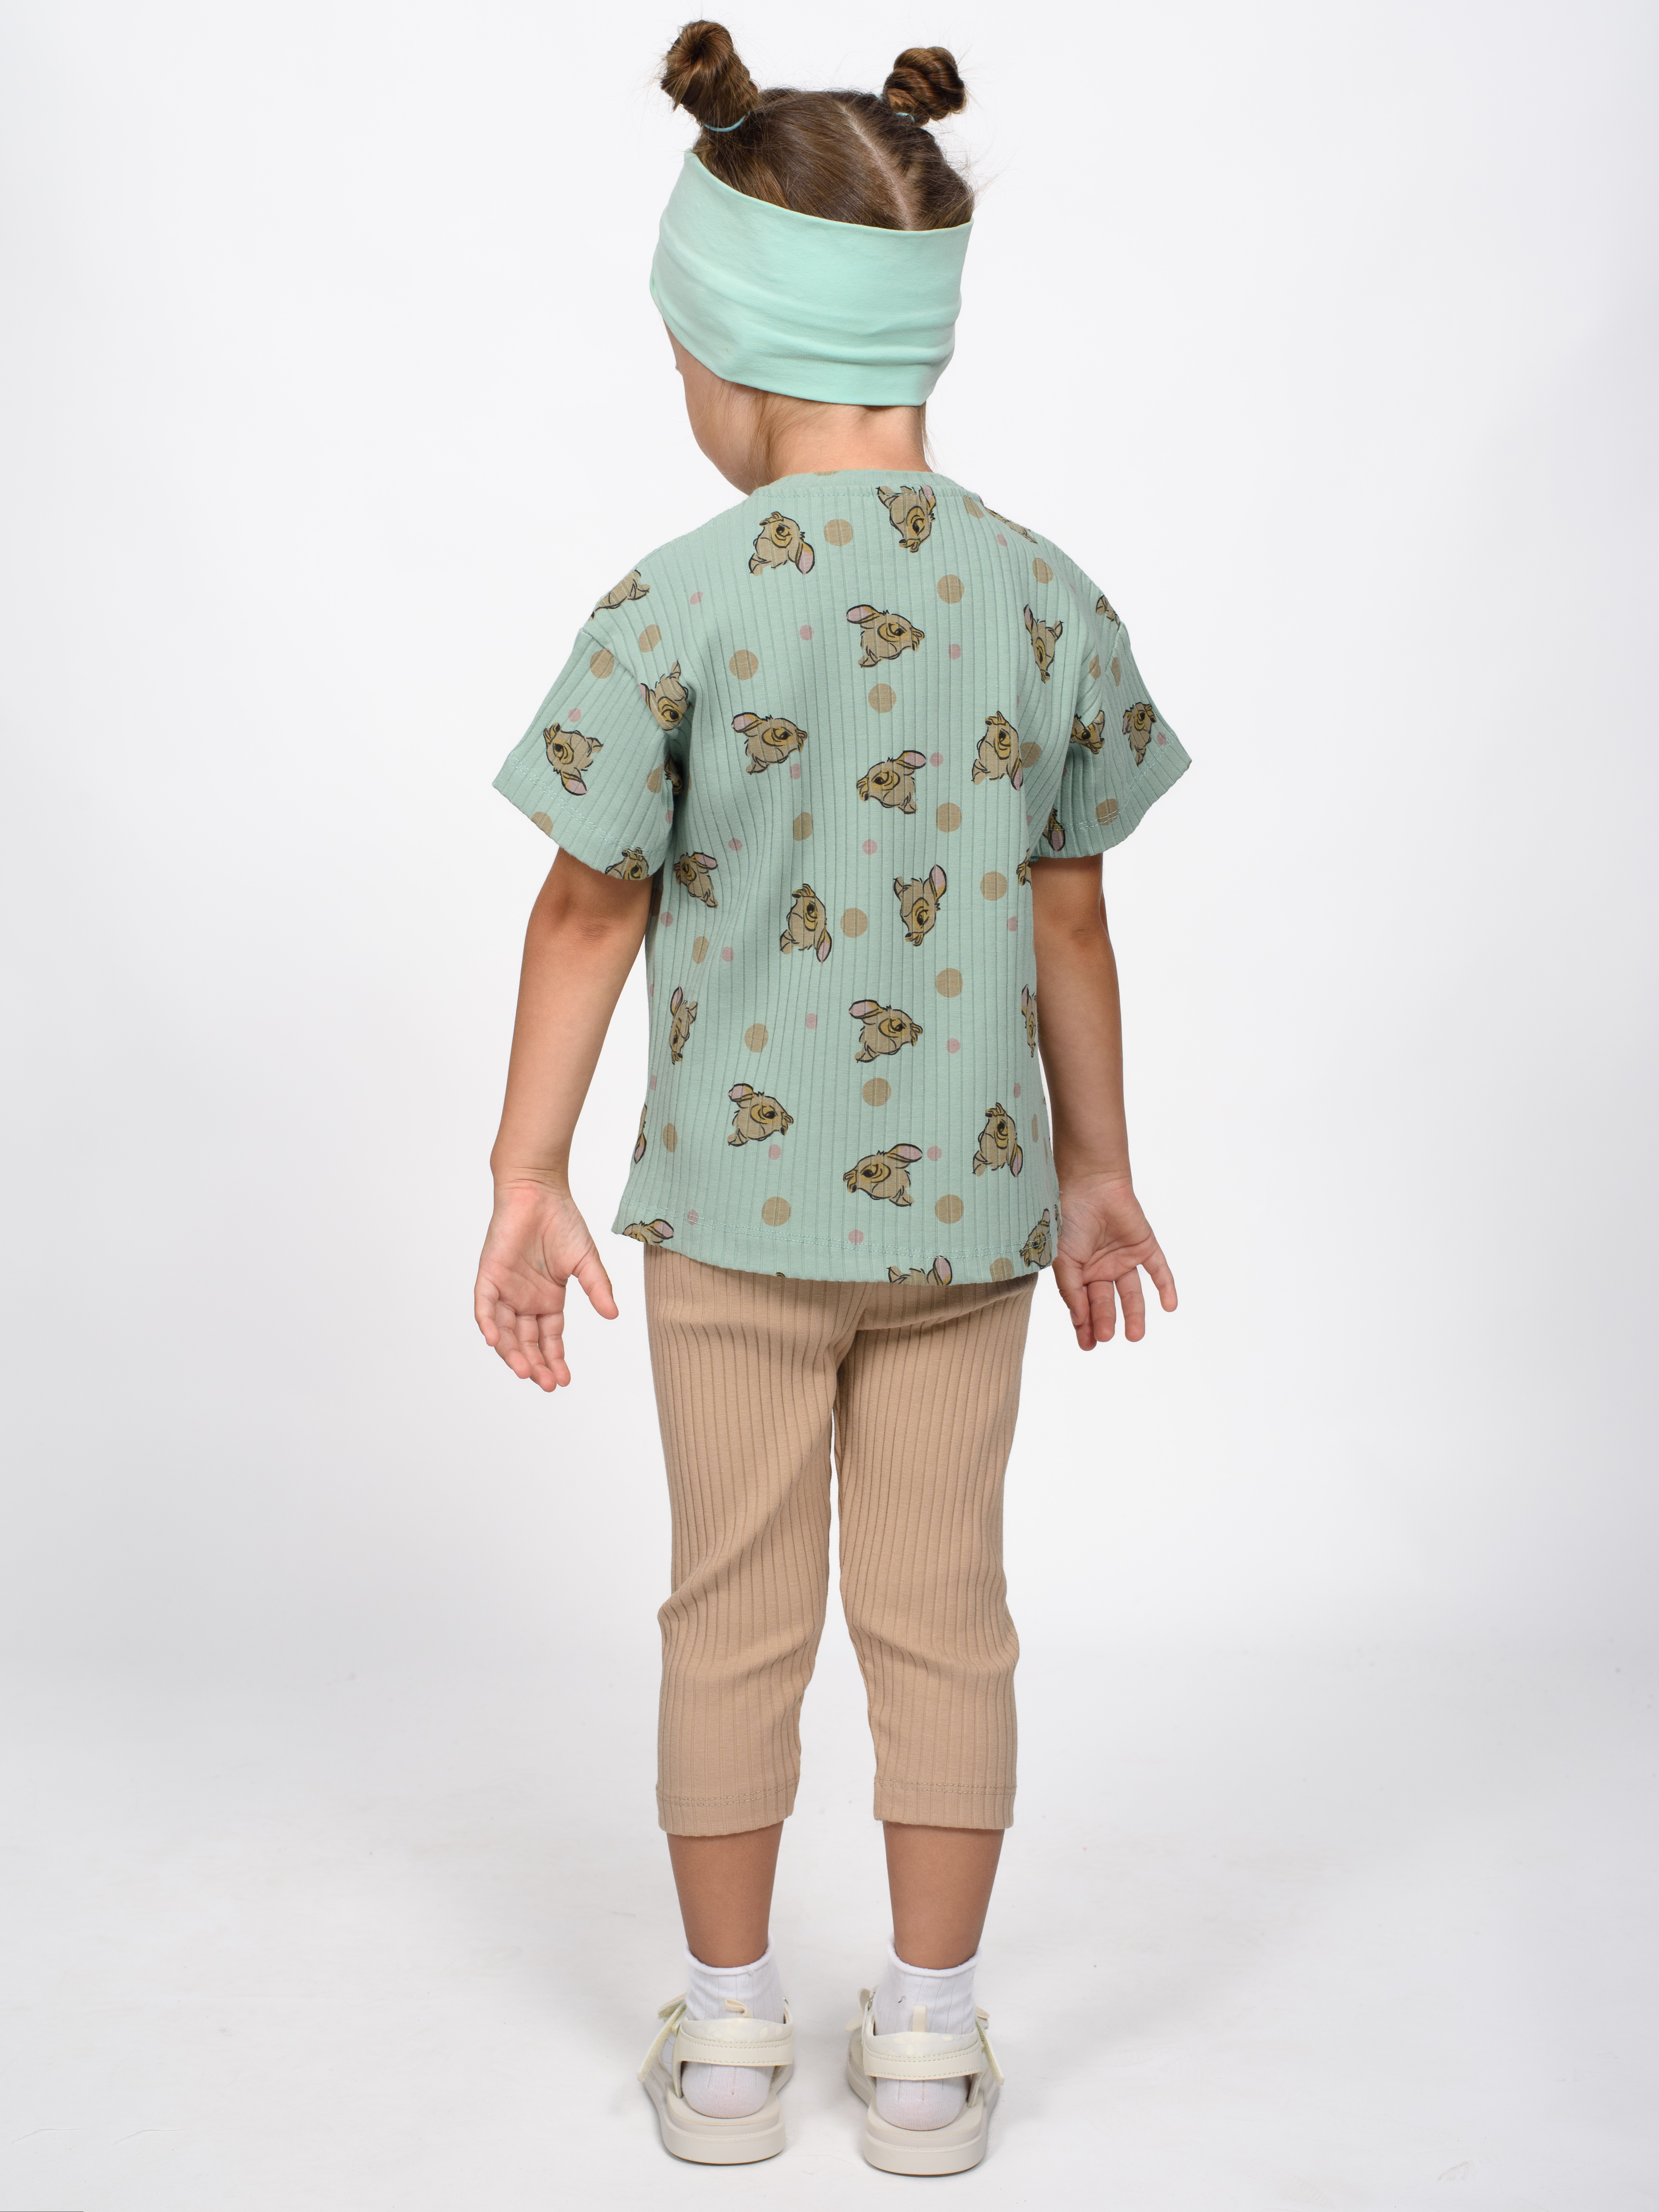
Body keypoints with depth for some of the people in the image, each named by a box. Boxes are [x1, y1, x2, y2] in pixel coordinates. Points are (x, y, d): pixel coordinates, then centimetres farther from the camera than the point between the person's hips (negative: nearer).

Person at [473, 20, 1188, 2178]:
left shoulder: (676, 607, -13)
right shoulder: (1050, 600, -4)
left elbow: (593, 909, -7)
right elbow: (1070, 922, 3)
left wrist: (526, 1177, 4)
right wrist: (1094, 1169, 15)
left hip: (737, 1199, -2)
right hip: (968, 1194, 2)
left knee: (737, 1615, 13)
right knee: (942, 1613, 13)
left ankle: (730, 2040, 27)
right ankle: (929, 2044, 26)